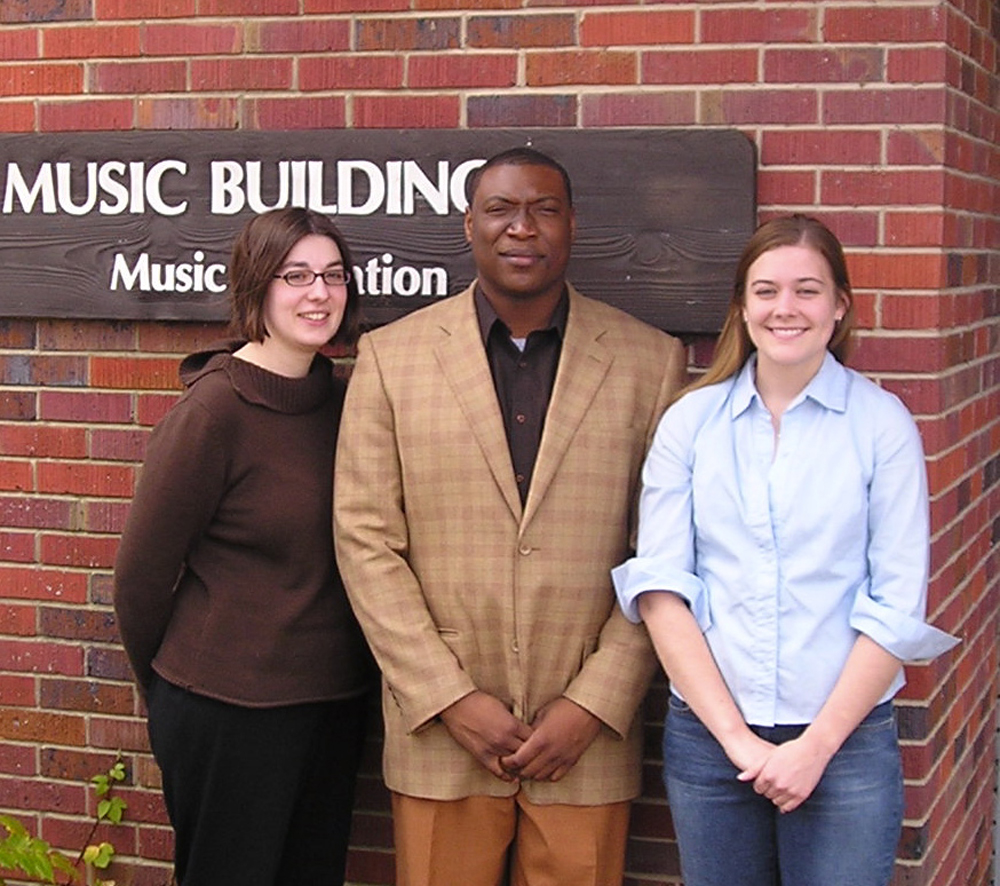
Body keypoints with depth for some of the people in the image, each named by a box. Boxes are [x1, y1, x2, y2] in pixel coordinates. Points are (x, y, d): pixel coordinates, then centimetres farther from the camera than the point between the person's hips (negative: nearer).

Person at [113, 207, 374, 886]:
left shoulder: (341, 402, 4)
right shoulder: (214, 410, -15)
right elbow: (143, 570, -9)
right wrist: (165, 682, 5)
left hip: (334, 699, 6)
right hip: (229, 708, -6)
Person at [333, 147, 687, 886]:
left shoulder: (649, 362, 1)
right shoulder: (391, 356, 2)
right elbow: (366, 541, -1)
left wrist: (594, 705, -7)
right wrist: (450, 699, -7)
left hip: (587, 735, 0)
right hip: (438, 728, 0)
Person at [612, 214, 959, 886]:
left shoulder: (882, 422, -1)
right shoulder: (690, 421, 3)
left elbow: (897, 605, -4)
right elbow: (658, 586, -3)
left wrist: (817, 744, -9)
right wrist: (736, 737, -9)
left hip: (846, 741, -1)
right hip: (706, 737, 2)